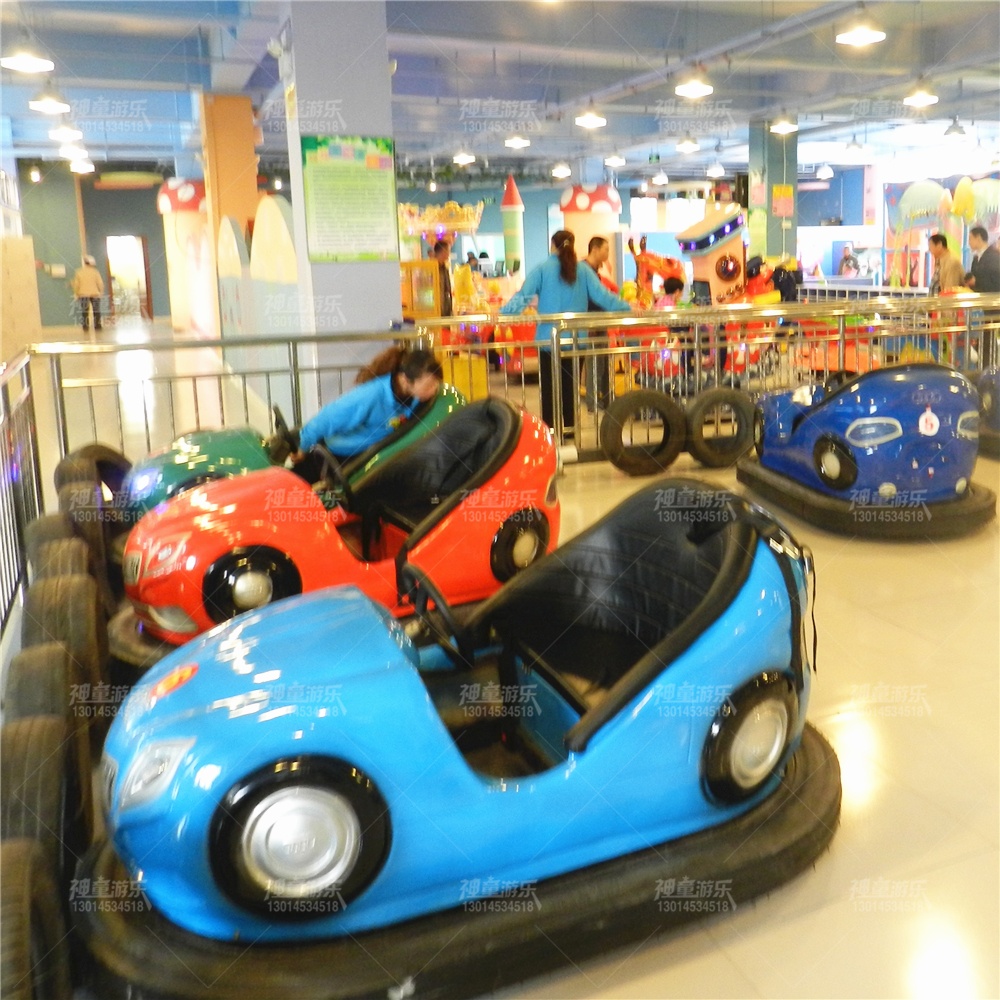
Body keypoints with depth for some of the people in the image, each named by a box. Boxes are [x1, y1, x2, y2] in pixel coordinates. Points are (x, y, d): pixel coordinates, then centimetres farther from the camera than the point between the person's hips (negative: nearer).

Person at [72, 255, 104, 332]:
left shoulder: (79, 272, 1)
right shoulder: (95, 271, -3)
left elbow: (76, 284, 2)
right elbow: (100, 283, -4)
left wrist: (77, 294, 12)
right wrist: (101, 292, 9)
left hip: (83, 294, 1)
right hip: (95, 294, -1)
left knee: (84, 311, 5)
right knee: (96, 311, 7)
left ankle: (85, 326, 1)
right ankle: (97, 325, 6)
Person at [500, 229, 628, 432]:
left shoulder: (542, 269, -4)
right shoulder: (583, 271, 1)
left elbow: (523, 296, -13)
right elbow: (602, 296, -1)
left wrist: (503, 313, -14)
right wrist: (628, 309, 5)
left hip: (548, 338, -2)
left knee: (548, 385, 6)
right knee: (571, 384, 12)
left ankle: (550, 429, 4)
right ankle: (569, 427, 15)